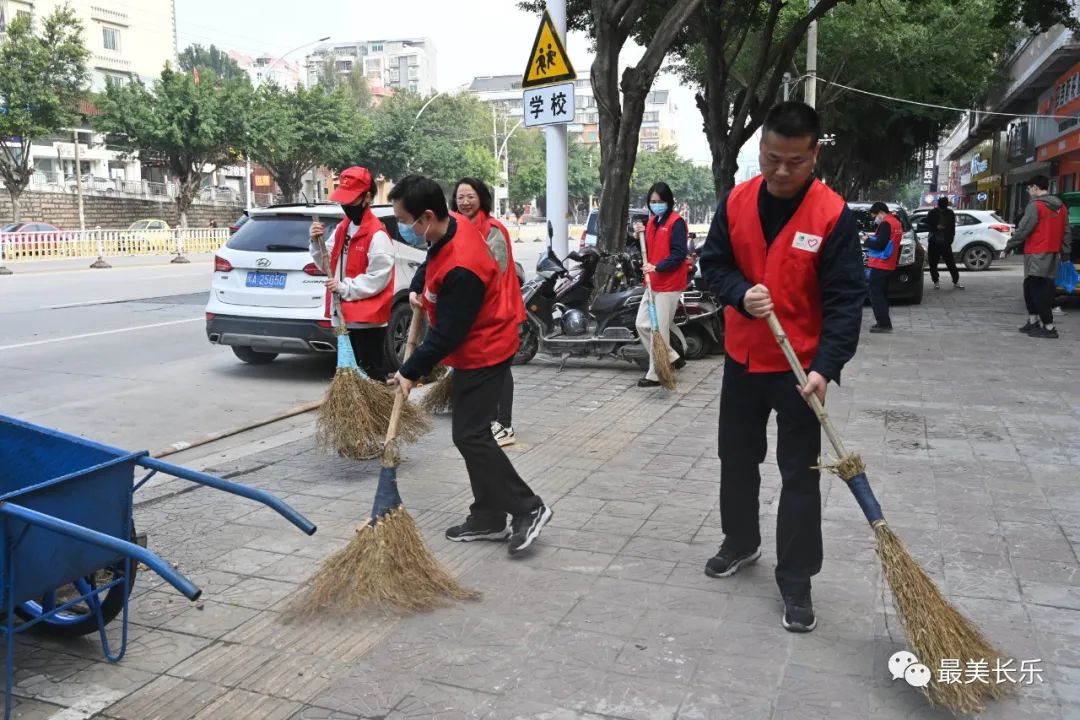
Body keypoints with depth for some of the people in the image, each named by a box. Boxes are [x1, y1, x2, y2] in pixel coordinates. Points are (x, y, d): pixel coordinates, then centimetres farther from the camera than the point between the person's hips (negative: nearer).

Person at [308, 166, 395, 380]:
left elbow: (379, 278, -19)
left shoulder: (377, 234, -15)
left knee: (371, 374, -4)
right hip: (344, 316, 9)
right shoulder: (342, 228, 13)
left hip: (367, 318, -9)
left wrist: (345, 287, -19)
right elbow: (329, 266, 15)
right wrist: (317, 243, -2)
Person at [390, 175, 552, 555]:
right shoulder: (454, 225, -3)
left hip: (483, 353, -10)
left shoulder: (460, 268, -31)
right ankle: (489, 518, 21)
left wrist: (411, 372, -14)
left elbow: (446, 334, -24)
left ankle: (528, 508, 3)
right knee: (471, 433, 13)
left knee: (470, 435, -8)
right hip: (476, 348, 10)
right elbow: (433, 262, 21)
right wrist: (417, 288, 5)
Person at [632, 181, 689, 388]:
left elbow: (679, 254, -17)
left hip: (669, 285, -9)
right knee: (643, 325, 10)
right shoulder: (652, 221, 14)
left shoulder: (676, 222, -11)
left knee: (659, 330, -4)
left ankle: (655, 375, 6)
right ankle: (672, 359, 23)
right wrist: (641, 234, 4)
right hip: (653, 283, 9)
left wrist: (657, 267, -26)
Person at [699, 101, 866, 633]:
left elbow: (845, 300, -16)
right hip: (741, 358, 4)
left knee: (800, 473, 3)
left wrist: (826, 367, -26)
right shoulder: (736, 202, -3)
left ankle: (795, 581, 16)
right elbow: (712, 263, 4)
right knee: (736, 458, 18)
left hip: (800, 368, -4)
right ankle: (740, 541, 40)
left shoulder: (833, 215, -15)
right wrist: (741, 293, -18)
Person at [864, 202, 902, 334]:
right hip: (889, 266, 10)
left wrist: (867, 241, -4)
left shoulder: (885, 224, -13)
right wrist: (872, 240, 16)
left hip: (879, 266, -10)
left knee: (875, 294, -9)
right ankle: (884, 323, 20)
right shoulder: (897, 223, 18)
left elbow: (880, 244, -19)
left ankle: (884, 323, -13)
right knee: (882, 294, 16)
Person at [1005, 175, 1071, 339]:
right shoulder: (1061, 207, 14)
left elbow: (1023, 229, -13)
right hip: (1053, 255, 8)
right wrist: (1065, 252, 23)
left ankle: (1049, 327, -9)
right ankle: (1033, 321, 21)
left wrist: (1009, 246, -2)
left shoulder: (1036, 205, -12)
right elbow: (1066, 232, 17)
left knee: (1038, 291, -7)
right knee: (1030, 288, 17)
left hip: (1037, 255, -8)